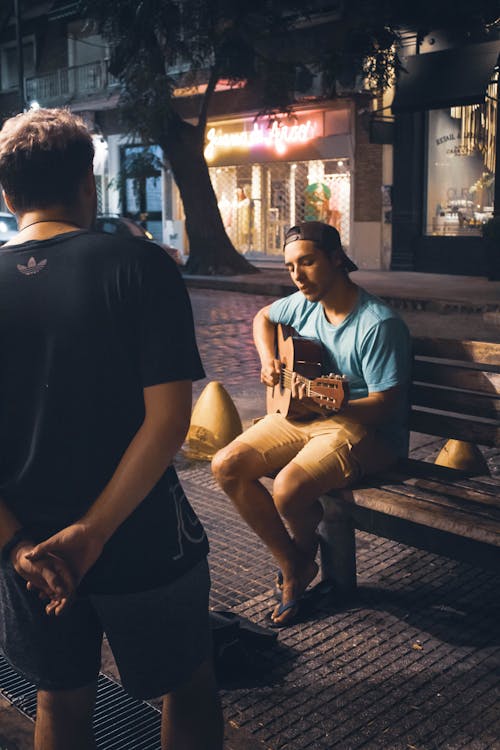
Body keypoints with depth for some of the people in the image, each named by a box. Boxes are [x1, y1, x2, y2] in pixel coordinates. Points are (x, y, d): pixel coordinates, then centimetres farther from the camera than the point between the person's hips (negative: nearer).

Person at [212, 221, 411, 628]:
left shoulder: (379, 324, -21)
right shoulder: (305, 304, 2)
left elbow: (386, 404, -23)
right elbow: (263, 316, 24)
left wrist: (327, 406, -37)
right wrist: (269, 361, 5)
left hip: (364, 428, -7)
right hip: (301, 417, 8)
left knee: (289, 488, -31)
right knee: (227, 466, -8)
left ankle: (305, 550, 9)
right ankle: (292, 567, 3)